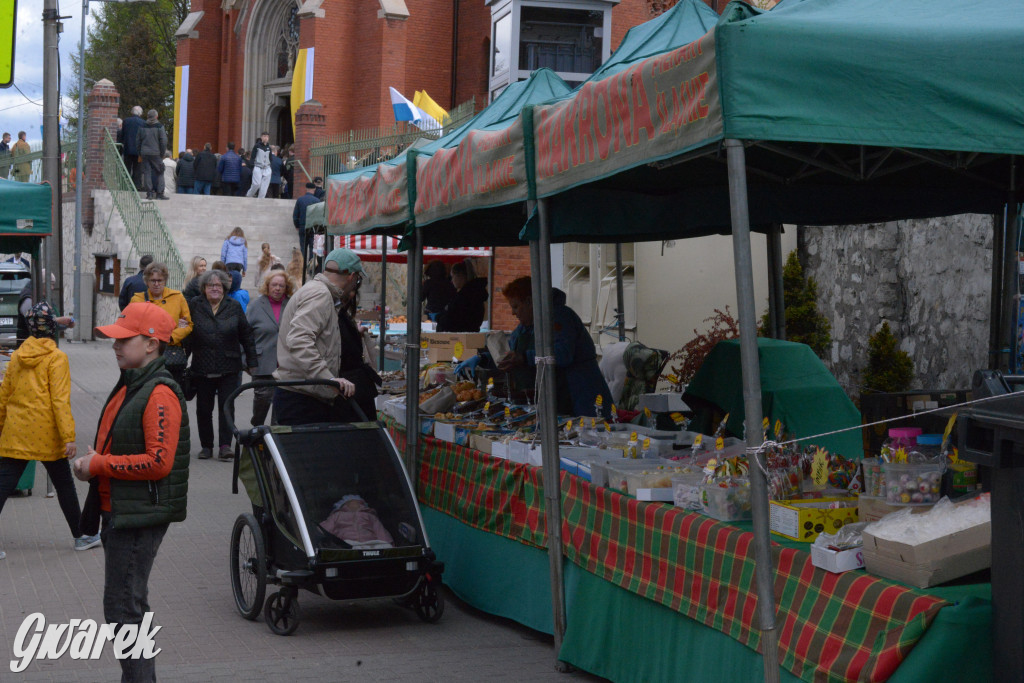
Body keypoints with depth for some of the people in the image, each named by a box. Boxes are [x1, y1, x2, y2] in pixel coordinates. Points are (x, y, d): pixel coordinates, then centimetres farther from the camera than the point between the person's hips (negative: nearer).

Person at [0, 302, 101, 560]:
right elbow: (60, 400, -15)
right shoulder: (56, 358, -9)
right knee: (64, 485, 11)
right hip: (46, 436, -4)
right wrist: (69, 437, -15)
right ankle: (81, 536, 23)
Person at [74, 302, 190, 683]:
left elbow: (159, 461, -25)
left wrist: (98, 465, -18)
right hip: (119, 511, 11)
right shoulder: (129, 386, 15)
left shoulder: (160, 394, -18)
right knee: (127, 605, 18)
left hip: (139, 516, -11)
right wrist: (92, 463, 5)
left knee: (123, 608, -7)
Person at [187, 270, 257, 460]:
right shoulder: (195, 306, 4)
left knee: (226, 407, -4)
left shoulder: (234, 307, 6)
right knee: (203, 409, 6)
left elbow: (246, 335, 8)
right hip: (202, 369, 1)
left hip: (229, 369, 0)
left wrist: (252, 363, 6)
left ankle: (225, 446, -3)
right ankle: (206, 446, 17)